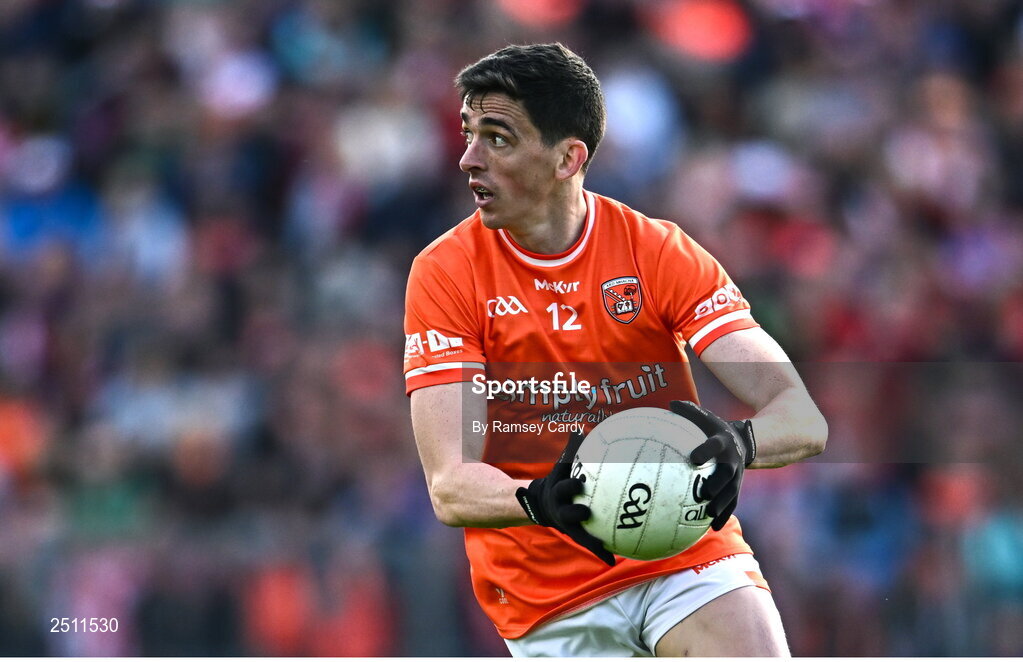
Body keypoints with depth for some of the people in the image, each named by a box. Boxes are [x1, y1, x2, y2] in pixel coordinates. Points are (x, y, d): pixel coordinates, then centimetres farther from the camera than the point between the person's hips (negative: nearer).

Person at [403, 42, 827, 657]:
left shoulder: (660, 251, -5)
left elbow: (803, 421, -11)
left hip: (690, 550, -1)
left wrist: (735, 443, -35)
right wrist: (541, 501, -35)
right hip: (547, 587, 1)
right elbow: (451, 488, -13)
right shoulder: (445, 272, -6)